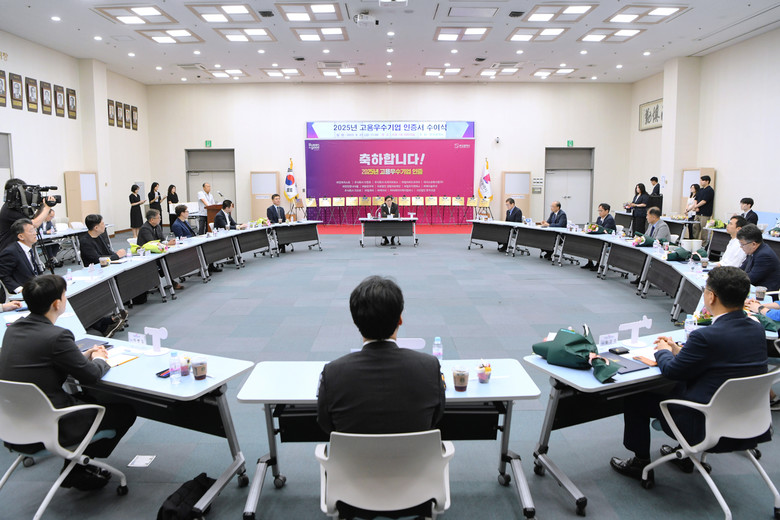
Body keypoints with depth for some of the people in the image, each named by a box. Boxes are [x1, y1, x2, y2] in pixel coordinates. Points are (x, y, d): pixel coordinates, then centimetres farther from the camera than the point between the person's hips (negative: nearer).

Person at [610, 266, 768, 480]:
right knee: (681, 385, 32)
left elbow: (671, 371, -14)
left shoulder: (707, 336, -28)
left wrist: (663, 352, 7)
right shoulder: (757, 329, -3)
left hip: (707, 426, -8)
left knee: (635, 397, 7)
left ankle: (641, 462, 24)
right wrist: (679, 350, 15)